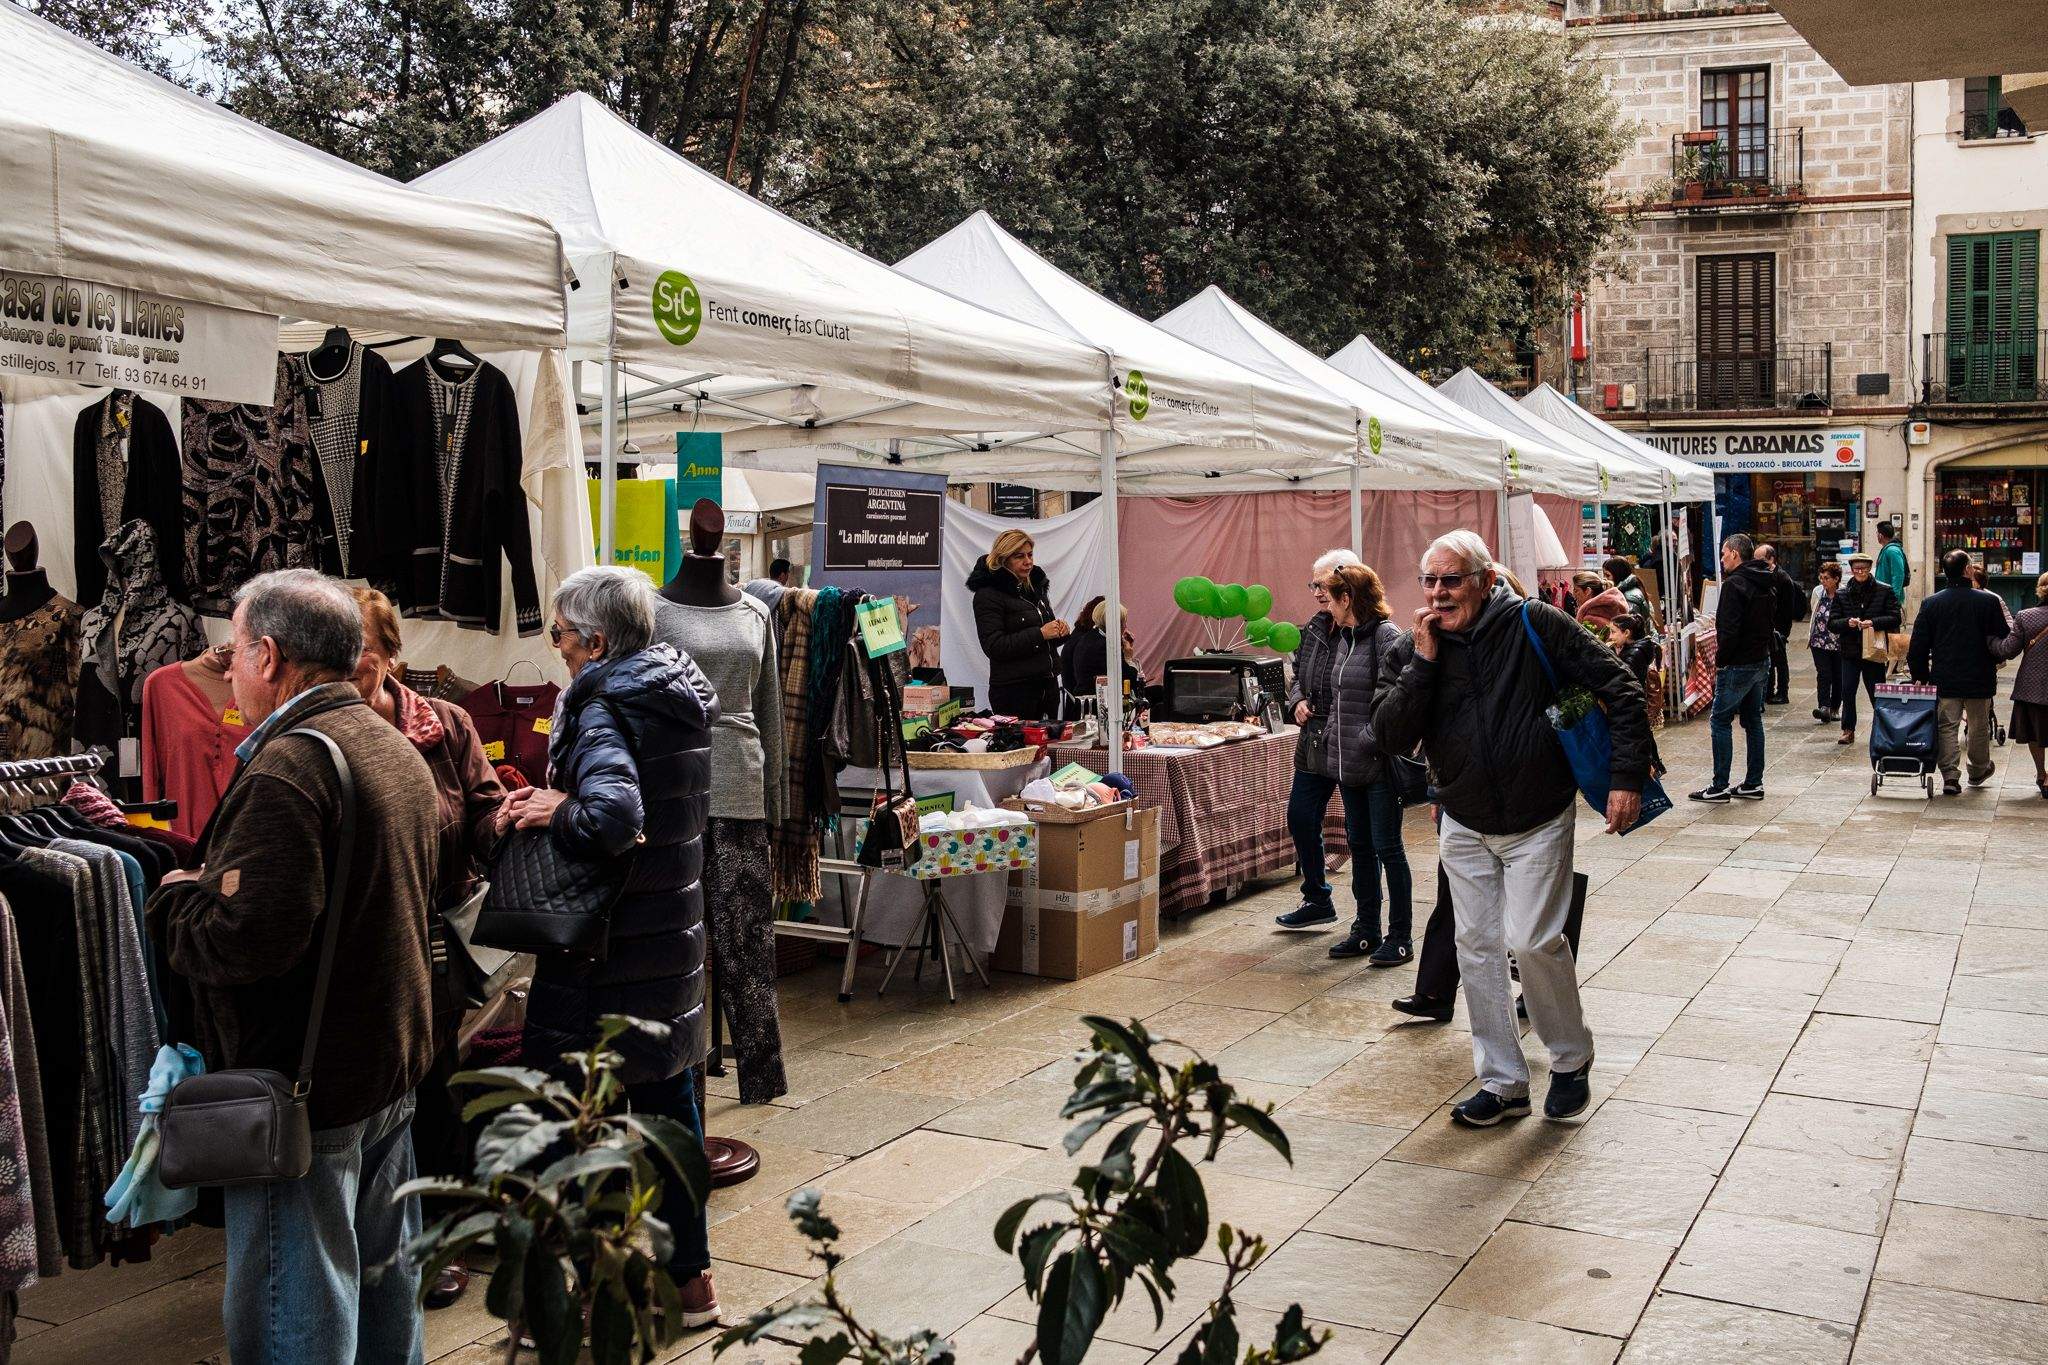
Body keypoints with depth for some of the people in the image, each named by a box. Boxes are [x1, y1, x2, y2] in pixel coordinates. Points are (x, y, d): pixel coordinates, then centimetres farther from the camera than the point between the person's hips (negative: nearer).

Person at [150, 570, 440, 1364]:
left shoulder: (288, 765, -20)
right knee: (385, 1281, 21)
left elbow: (248, 938, -27)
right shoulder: (400, 752, 10)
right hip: (394, 1066, 9)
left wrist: (176, 900, -7)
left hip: (305, 1089, -9)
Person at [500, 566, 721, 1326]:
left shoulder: (604, 713, -18)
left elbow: (613, 819, -36)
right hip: (673, 935, 8)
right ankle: (688, 1275, 29)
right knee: (669, 1103, 17)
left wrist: (555, 812, -16)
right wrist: (564, 802, 1)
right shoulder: (682, 697, 7)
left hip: (609, 955, -8)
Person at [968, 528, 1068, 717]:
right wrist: (1040, 634, -18)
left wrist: (1061, 631, 2)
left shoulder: (1035, 587, 16)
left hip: (1048, 685, 7)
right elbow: (994, 646, -16)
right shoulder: (988, 595, -8)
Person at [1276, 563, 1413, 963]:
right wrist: (1300, 700, 6)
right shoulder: (1322, 630, 10)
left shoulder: (1387, 637, -15)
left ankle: (1400, 938, 11)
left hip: (1380, 764, -8)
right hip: (1346, 760, 8)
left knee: (1387, 848, 0)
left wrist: (1371, 740, -22)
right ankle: (1367, 930, 25)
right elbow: (1299, 673, 24)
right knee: (1360, 845, 15)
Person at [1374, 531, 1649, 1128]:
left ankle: (1571, 1059, 14)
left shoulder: (1533, 626, -14)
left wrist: (1628, 775, -16)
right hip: (1464, 827, 4)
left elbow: (1620, 688, -11)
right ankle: (1503, 1083, 18)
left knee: (1533, 941, -12)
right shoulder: (1413, 652, -3)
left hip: (1539, 821, -4)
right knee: (1477, 947, 6)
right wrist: (1424, 664, -21)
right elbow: (1390, 738, -13)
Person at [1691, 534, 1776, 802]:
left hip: (1738, 666, -9)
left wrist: (1720, 660, -12)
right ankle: (1753, 784, 16)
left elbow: (1729, 629, -22)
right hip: (1762, 661, 9)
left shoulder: (1734, 584, -17)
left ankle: (1719, 787, -1)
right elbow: (1773, 622, 18)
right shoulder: (1767, 584, 11)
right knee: (1753, 721, 13)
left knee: (1720, 722, -2)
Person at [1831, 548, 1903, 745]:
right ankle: (1848, 730, 12)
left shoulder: (1884, 591, -1)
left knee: (1877, 693, 5)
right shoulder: (1842, 594, 5)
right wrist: (1847, 623, -17)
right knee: (1847, 693, 2)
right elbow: (1832, 623, 3)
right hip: (1850, 651, 2)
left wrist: (1873, 622, -19)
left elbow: (1895, 618, -5)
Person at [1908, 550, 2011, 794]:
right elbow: (2003, 642, -2)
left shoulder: (1931, 603, -4)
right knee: (1979, 726, 17)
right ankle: (1978, 771, 34)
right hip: (1980, 680, 0)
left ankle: (1950, 777, -2)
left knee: (1946, 726, 5)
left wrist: (1920, 676, 9)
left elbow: (1917, 647, -2)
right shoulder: (1989, 601, -8)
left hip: (1944, 680, 0)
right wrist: (1992, 662, 17)